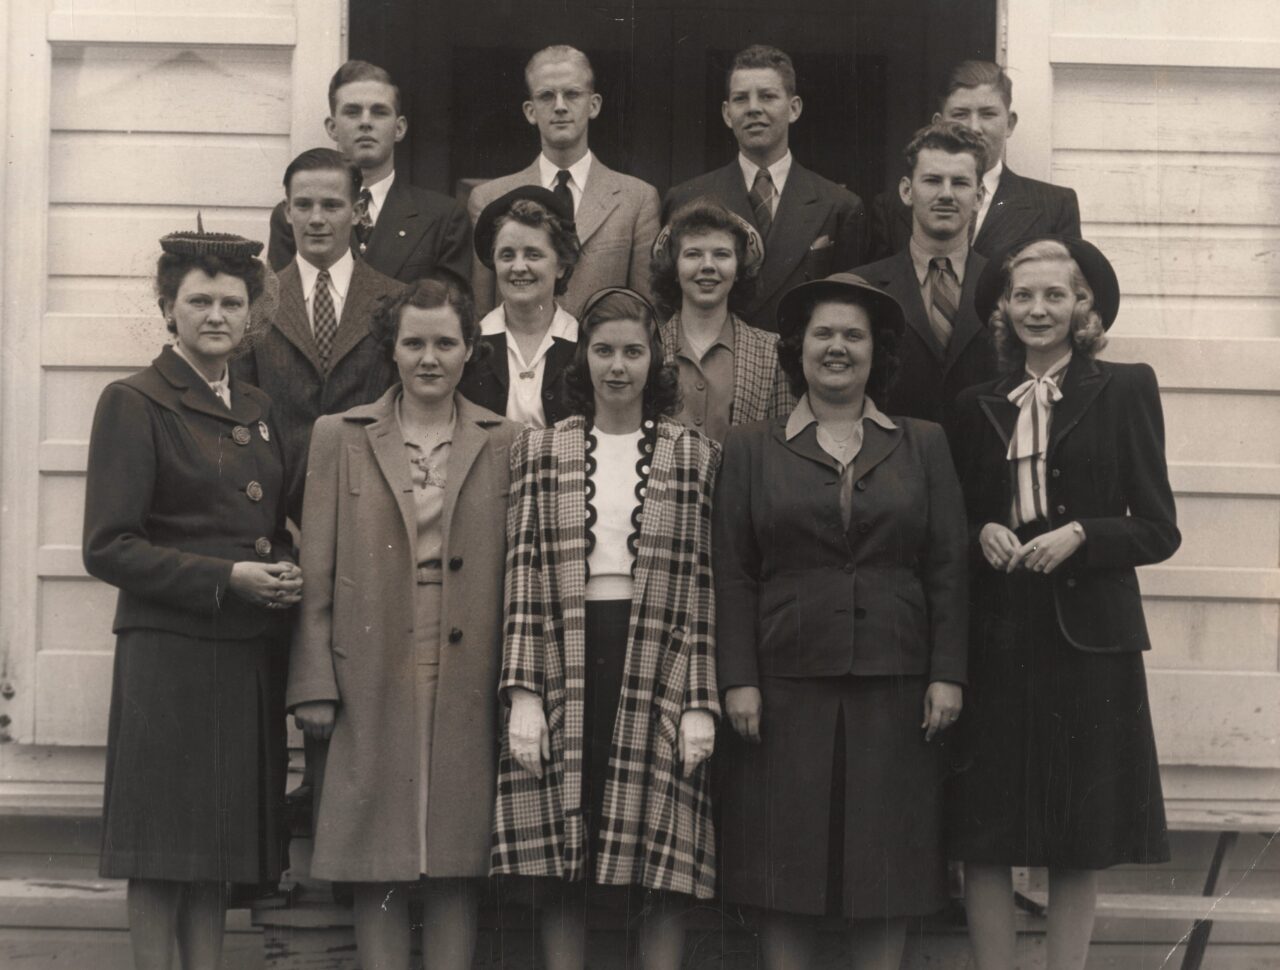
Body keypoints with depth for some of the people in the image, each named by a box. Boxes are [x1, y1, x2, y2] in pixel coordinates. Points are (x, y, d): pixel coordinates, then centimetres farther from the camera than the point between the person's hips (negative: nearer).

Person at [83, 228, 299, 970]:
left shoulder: (258, 410, 15)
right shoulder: (133, 405, -4)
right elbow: (108, 548, -11)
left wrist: (288, 574, 3)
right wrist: (226, 579, -16)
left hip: (250, 653, 6)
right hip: (169, 650, -6)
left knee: (221, 845, 9)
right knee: (163, 851, -2)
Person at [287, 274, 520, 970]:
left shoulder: (504, 444, 7)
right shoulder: (340, 437, 6)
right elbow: (317, 574, 3)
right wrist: (314, 684, -3)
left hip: (468, 681, 0)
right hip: (372, 681, 0)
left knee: (458, 859, 4)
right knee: (378, 865, 2)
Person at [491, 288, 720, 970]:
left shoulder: (696, 457, 8)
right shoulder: (539, 451, 10)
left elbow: (704, 583, 3)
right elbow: (523, 577, 5)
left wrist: (701, 702, -4)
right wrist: (523, 691, -5)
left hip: (657, 667, -1)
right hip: (564, 665, 1)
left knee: (665, 871, -2)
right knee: (558, 866, 0)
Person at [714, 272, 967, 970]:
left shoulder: (923, 447, 11)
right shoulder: (751, 449, 8)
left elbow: (948, 571, 6)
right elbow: (733, 574, 3)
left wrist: (947, 675, -2)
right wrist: (738, 679, -6)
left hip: (894, 692, 1)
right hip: (786, 692, -1)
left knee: (888, 860, 4)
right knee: (785, 861, 1)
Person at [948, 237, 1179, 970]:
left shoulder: (1125, 390, 1)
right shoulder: (979, 406, 10)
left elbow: (1158, 530, -1)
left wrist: (1079, 535, -16)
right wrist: (983, 535, -6)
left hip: (1088, 635, -2)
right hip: (997, 635, 3)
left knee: (1081, 840, 3)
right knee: (985, 839, 1)